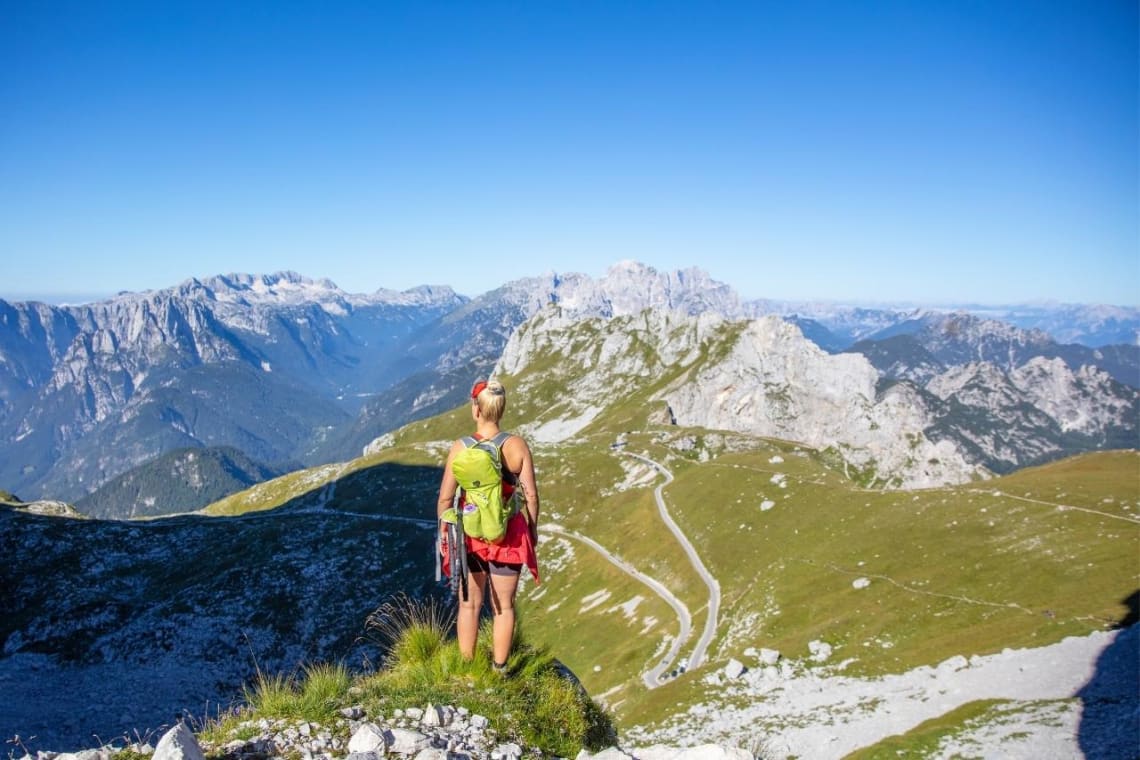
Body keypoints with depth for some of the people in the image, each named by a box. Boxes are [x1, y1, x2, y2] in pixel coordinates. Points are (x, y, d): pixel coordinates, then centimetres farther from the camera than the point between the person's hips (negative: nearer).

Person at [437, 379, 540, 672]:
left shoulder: (460, 448, -13)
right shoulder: (518, 446, -12)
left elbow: (445, 498, -9)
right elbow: (531, 495, -7)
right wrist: (532, 529, 7)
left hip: (470, 534, 0)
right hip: (509, 536, 0)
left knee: (469, 604, 17)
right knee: (503, 606, 16)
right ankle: (499, 668, 29)